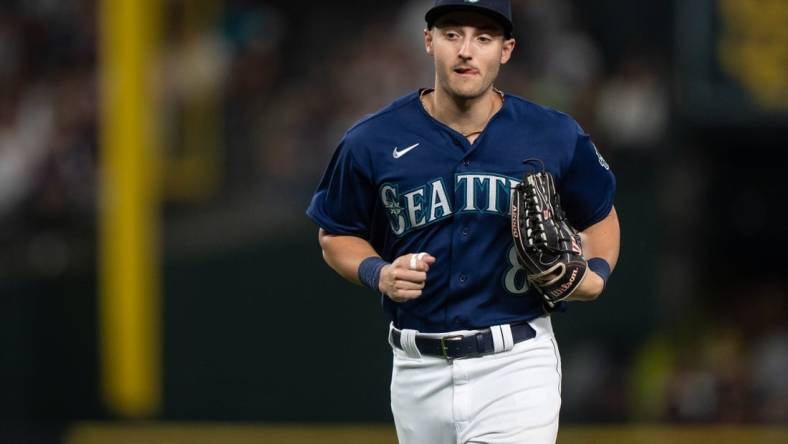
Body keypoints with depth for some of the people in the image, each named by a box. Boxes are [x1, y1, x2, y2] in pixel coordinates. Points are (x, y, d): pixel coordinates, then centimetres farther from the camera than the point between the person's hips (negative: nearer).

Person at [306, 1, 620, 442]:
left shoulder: (556, 138, -1)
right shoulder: (374, 141, -1)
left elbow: (599, 217, 15)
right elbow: (336, 235, 11)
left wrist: (596, 274, -6)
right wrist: (377, 273, -10)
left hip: (516, 368, -2)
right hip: (420, 371, 2)